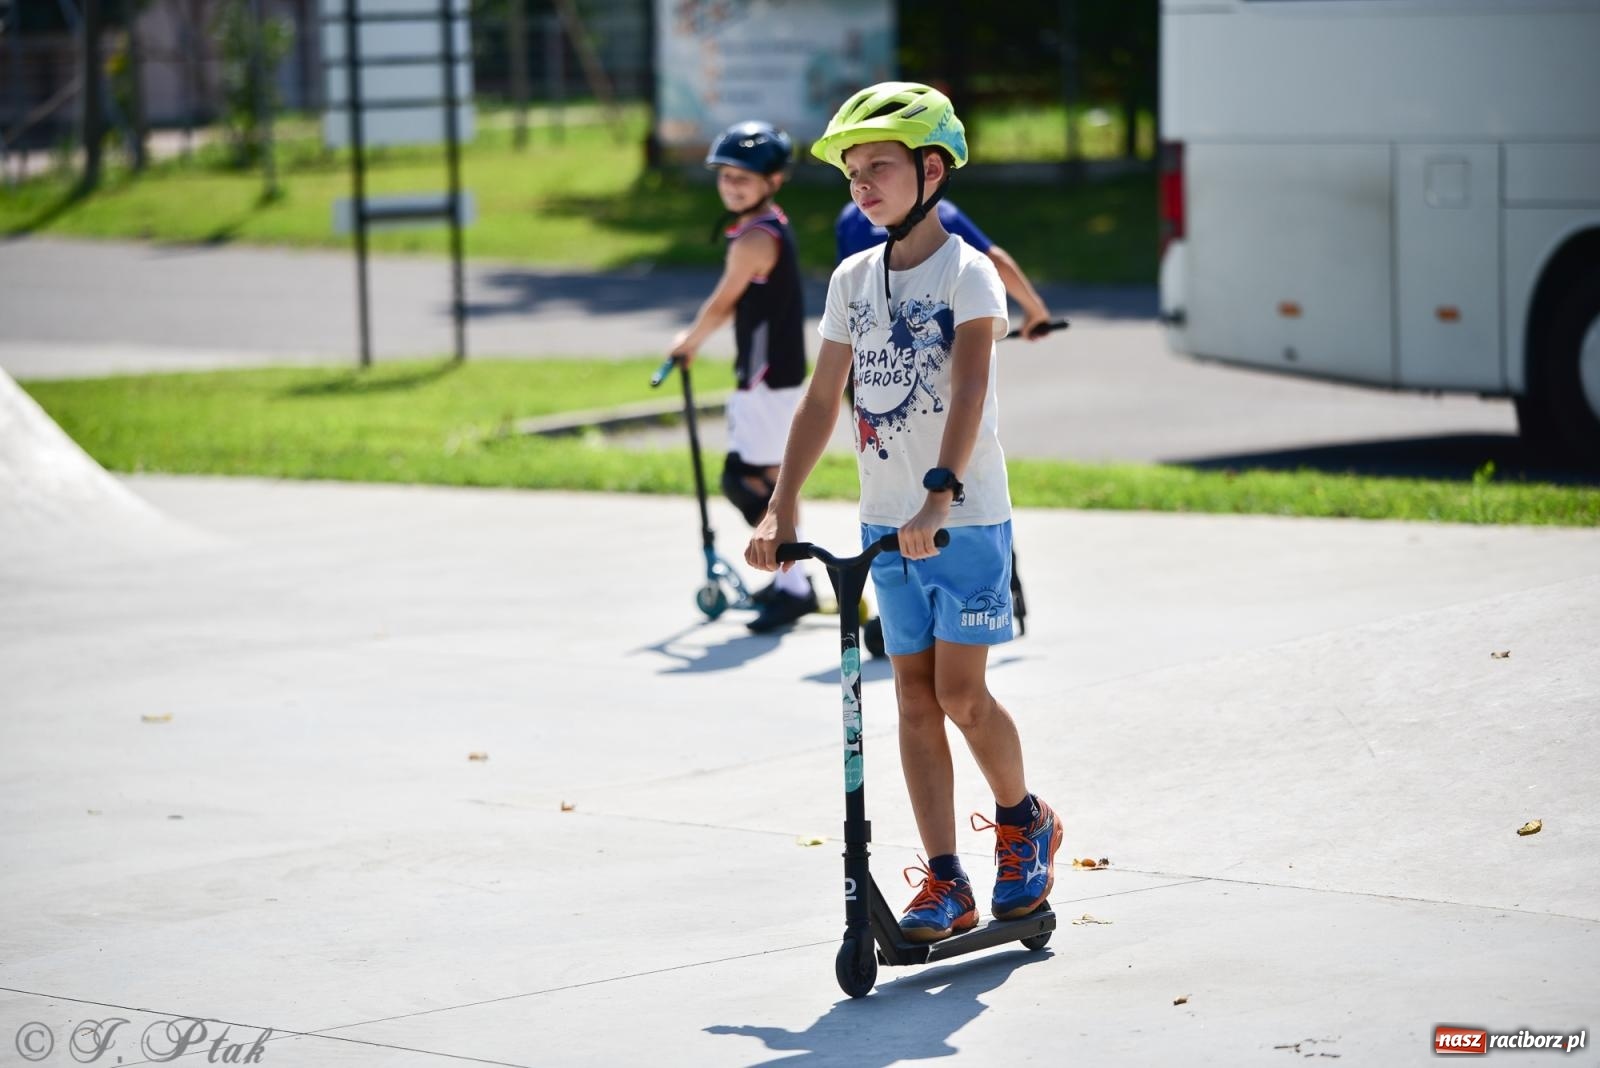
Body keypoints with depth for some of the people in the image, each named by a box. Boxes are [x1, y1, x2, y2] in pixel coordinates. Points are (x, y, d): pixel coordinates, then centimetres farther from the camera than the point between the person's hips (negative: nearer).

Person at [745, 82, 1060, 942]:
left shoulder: (967, 272, -10)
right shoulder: (853, 280, 7)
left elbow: (969, 388, -23)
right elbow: (823, 397, 7)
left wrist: (940, 495, -36)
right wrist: (780, 510, -1)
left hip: (966, 519, -5)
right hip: (885, 520, 5)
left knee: (960, 692, -6)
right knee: (916, 698, 4)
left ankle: (1024, 823, 20)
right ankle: (945, 883, 8)